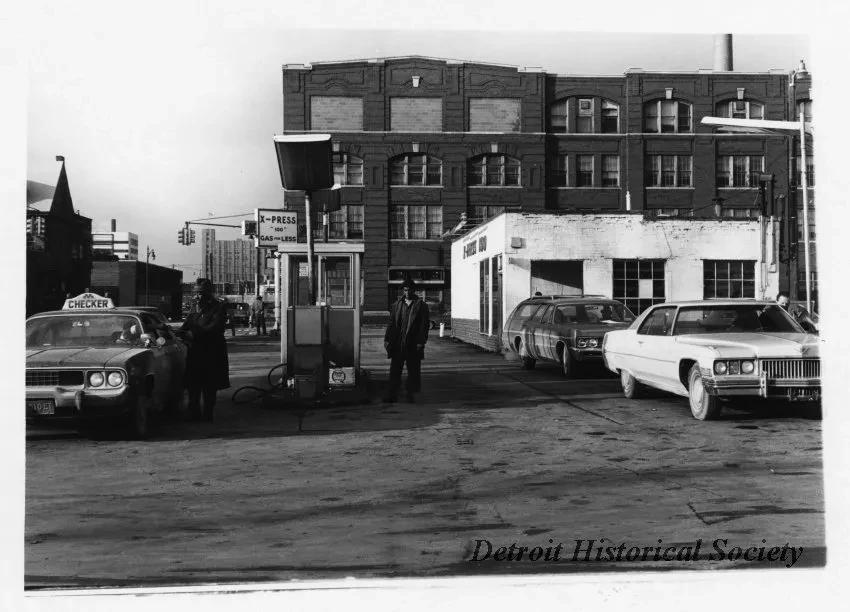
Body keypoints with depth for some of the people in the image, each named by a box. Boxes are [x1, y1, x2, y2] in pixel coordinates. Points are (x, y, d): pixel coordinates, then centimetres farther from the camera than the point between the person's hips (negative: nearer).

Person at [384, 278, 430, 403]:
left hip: (413, 345, -3)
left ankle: (410, 395, 13)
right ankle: (392, 394, 7)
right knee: (395, 369, 3)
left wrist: (421, 342, -11)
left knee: (413, 370, 4)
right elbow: (391, 323, 11)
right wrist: (387, 339, 4)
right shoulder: (397, 304, 11)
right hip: (397, 344, 3)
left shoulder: (421, 306, 0)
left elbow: (425, 325, -4)